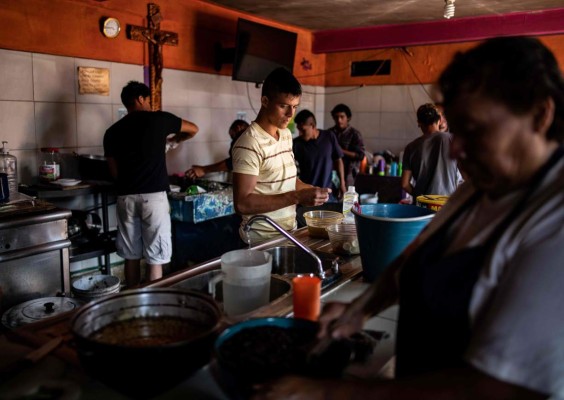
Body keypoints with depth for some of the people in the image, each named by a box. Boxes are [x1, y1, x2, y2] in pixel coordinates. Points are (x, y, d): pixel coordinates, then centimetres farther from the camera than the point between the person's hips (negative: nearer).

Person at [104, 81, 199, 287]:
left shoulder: (112, 131, 10)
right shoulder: (159, 119, 3)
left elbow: (114, 171, 13)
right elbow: (193, 129, 17)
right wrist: (175, 139, 35)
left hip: (126, 197, 4)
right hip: (153, 196, -4)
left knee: (131, 256, 13)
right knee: (154, 258, 1)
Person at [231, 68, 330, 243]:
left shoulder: (286, 134, 5)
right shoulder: (249, 144, -20)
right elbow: (242, 204, -24)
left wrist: (311, 190, -2)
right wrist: (297, 197, -28)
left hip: (289, 231, 7)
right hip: (263, 238, -7)